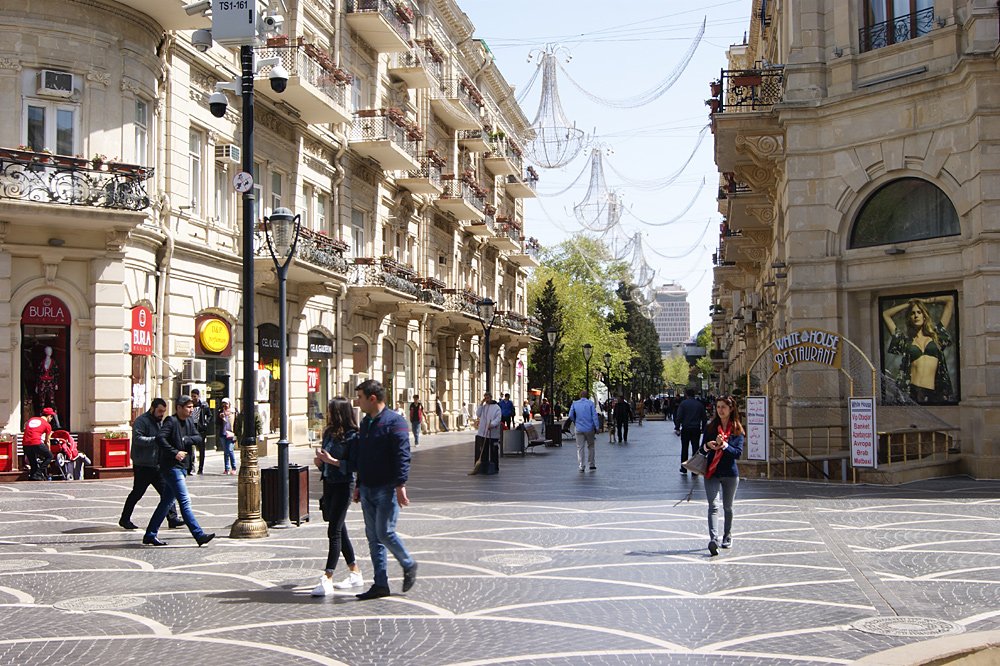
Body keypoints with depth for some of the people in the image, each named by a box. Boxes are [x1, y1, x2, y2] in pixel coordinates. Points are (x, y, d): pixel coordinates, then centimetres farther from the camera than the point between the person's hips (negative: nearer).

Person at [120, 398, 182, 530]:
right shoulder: (142, 421, -11)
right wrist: (156, 439, -31)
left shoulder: (160, 422, 18)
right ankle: (125, 519, 16)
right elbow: (138, 439, -25)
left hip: (158, 465, 8)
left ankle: (172, 518, 2)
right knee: (137, 493, 2)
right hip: (143, 466, -8)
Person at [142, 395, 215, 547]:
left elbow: (198, 437, 8)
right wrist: (175, 453, -24)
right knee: (185, 501, -11)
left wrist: (186, 439, -11)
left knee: (166, 502, 14)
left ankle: (150, 535, 22)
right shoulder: (171, 421, -11)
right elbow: (160, 438, -23)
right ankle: (199, 536, -16)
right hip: (172, 467, -9)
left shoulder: (189, 421, 14)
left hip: (182, 467, 9)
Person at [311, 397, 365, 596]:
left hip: (343, 485, -8)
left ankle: (327, 580, -11)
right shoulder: (329, 433, 10)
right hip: (328, 484, 8)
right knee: (339, 531, 13)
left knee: (334, 531, -10)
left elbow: (354, 465, -17)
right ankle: (355, 574, 24)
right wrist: (320, 461, -2)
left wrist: (332, 461, -21)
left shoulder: (352, 436, -13)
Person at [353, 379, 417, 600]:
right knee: (373, 537, 7)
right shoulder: (365, 423, 15)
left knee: (384, 532, -9)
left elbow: (402, 456, -17)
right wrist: (359, 486, 22)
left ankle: (409, 565, 15)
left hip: (386, 489, -8)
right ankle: (380, 584, 13)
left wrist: (400, 485, -24)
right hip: (368, 490, 8)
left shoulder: (394, 421, -11)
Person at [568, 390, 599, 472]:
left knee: (580, 447, 4)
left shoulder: (574, 404, 3)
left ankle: (581, 465, -3)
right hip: (589, 429, -1)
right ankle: (592, 465, 16)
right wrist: (596, 428, -4)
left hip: (579, 429, 1)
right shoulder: (590, 403, -3)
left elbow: (571, 416, 1)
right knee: (590, 446, 12)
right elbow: (594, 416, -7)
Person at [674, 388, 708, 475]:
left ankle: (684, 469, 11)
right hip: (696, 429, 2)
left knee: (684, 449, 8)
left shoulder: (683, 404, -6)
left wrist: (677, 428, -3)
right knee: (695, 449, 5)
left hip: (685, 429, -2)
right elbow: (704, 418, 9)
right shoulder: (700, 404, 4)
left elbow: (678, 417, -9)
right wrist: (703, 428, 16)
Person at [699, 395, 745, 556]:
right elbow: (702, 449, 9)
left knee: (728, 507, 13)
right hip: (712, 473, 0)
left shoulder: (737, 430, 0)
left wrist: (724, 445, -23)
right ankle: (713, 539, -28)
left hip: (730, 473, 0)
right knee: (713, 506, -15)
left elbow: (738, 453, -9)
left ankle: (727, 536, 33)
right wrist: (707, 446, -13)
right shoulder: (711, 427, 6)